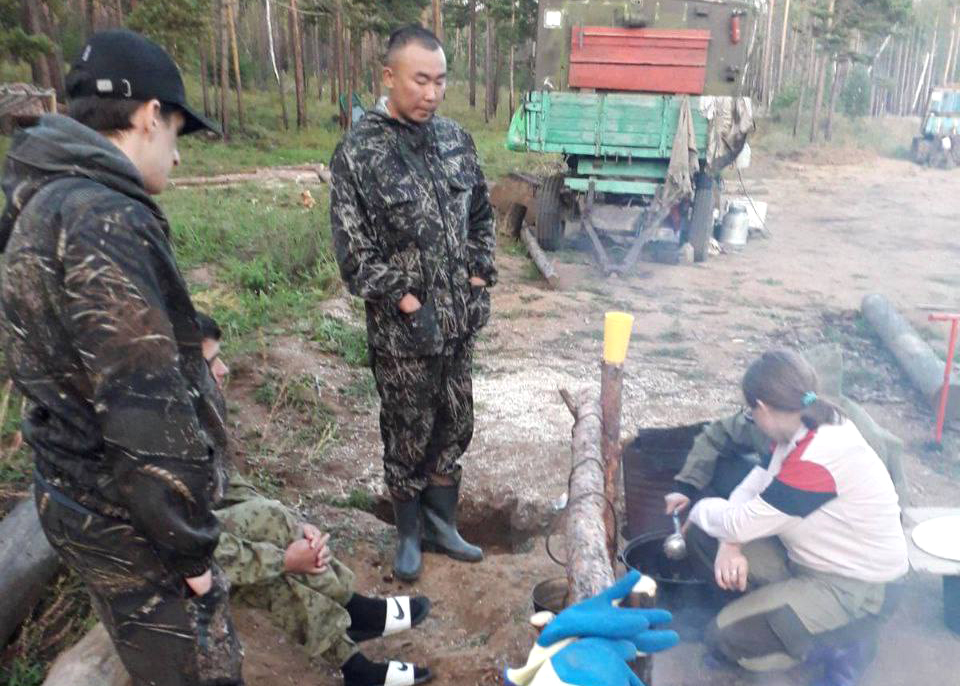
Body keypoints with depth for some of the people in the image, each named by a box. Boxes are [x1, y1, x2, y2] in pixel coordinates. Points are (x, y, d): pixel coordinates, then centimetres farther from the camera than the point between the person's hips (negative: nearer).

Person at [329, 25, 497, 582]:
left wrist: (480, 278, 3)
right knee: (408, 434, 10)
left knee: (454, 426, 16)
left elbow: (482, 214, 15)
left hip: (459, 320, 5)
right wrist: (407, 304, -15)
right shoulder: (359, 152, -12)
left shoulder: (456, 139, 4)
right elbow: (354, 249, -13)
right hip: (402, 329, -5)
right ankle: (410, 534, 32)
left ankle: (442, 524, 36)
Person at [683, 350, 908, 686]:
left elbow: (741, 523, -27)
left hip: (852, 586, -9)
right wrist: (729, 541, -14)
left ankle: (843, 642, 2)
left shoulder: (819, 460, -33)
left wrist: (700, 509, -6)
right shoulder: (803, 429, -4)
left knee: (725, 636, -16)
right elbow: (756, 484, 2)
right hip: (803, 558, 9)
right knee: (702, 534, -1)